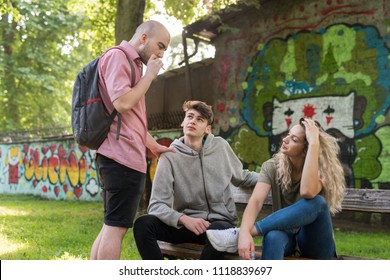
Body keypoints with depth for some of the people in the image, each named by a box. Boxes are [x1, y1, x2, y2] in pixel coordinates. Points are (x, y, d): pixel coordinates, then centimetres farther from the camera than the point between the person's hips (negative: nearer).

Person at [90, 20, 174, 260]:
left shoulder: (131, 63, 23)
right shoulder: (117, 56, -6)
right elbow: (122, 103, -20)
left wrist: (154, 145, 27)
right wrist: (149, 75, -8)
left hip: (123, 155, 10)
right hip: (123, 156, -10)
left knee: (112, 226, 12)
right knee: (117, 226, -8)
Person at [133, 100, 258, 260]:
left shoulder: (221, 147, 5)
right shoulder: (170, 156, -4)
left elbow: (242, 177, 24)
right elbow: (157, 205, -12)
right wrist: (184, 219, -30)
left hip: (219, 222, 1)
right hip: (185, 224, 0)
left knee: (218, 230, -37)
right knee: (143, 224, -27)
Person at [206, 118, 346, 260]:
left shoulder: (321, 170, -13)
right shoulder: (273, 166, -5)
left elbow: (307, 192, -38)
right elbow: (256, 201, -20)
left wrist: (314, 143, -35)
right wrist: (244, 232, -41)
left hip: (316, 243, 0)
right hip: (286, 235, 1)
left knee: (317, 201, -35)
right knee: (273, 236, -40)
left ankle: (237, 235, -35)